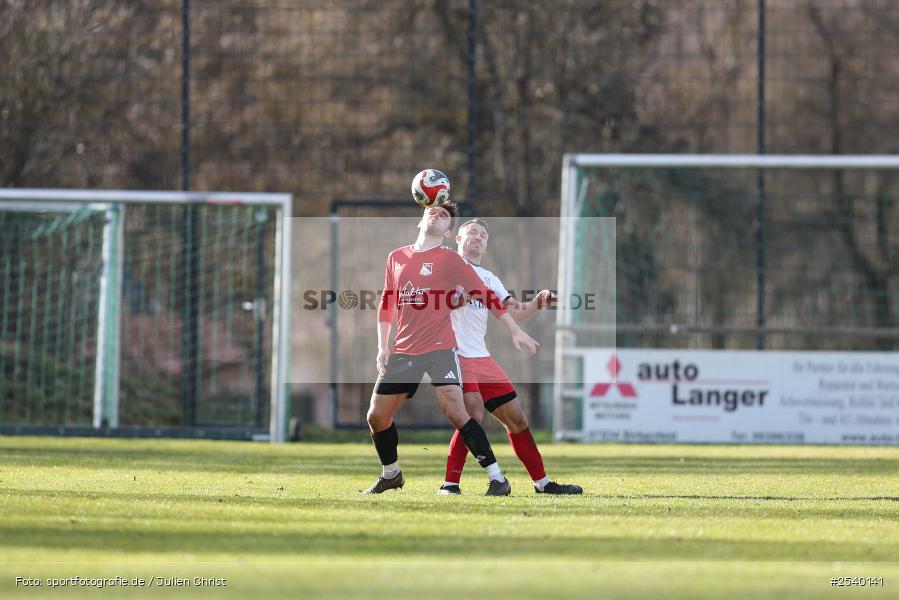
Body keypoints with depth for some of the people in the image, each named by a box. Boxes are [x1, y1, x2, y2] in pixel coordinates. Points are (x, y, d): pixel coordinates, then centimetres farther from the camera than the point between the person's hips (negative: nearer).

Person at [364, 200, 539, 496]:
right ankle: (391, 474, 29)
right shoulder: (396, 258, 13)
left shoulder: (450, 260, -1)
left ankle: (497, 478, -14)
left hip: (439, 348, -5)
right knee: (376, 416, 6)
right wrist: (383, 346, 13)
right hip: (403, 351, 5)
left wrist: (515, 331, -6)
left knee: (456, 412, -19)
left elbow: (486, 296, -1)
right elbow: (387, 303, 21)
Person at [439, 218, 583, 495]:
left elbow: (515, 313, 18)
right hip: (455, 355, -7)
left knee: (515, 417, 9)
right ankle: (450, 483, -17)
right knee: (474, 414, -24)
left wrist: (538, 302, 1)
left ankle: (542, 482, 18)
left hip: (482, 358, 7)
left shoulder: (488, 279, 22)